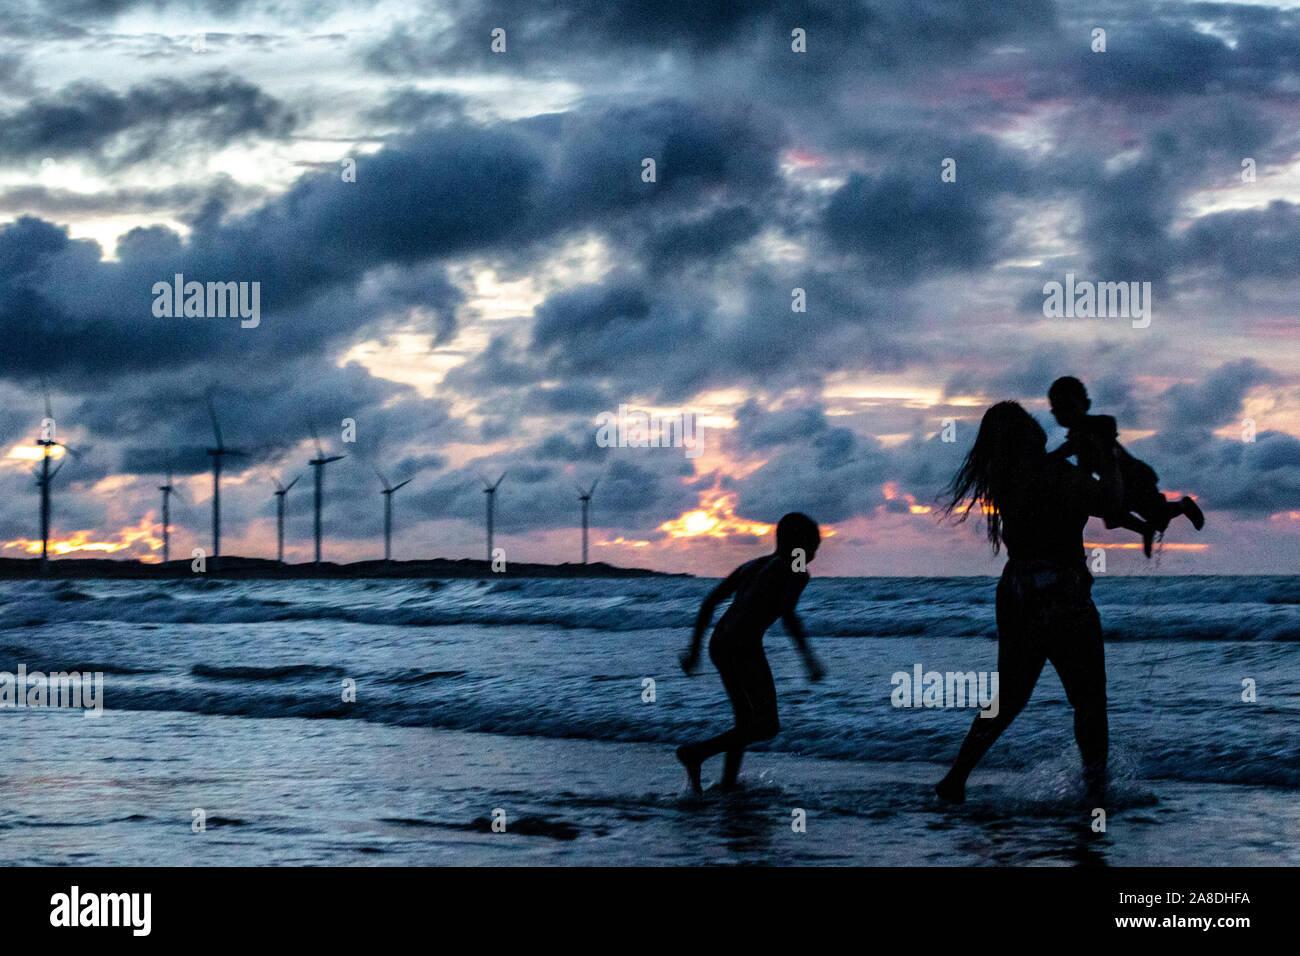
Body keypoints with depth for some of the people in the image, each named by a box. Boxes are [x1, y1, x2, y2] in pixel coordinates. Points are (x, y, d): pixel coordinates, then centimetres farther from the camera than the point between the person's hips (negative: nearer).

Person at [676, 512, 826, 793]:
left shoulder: (751, 566, 24)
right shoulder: (796, 572, 2)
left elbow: (709, 603, 20)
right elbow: (787, 614, -16)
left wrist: (694, 650, 22)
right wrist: (809, 658, -16)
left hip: (718, 645, 8)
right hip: (744, 647, -8)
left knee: (747, 721, 20)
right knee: (768, 726, -8)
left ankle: (728, 785, 13)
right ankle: (696, 752, -17)